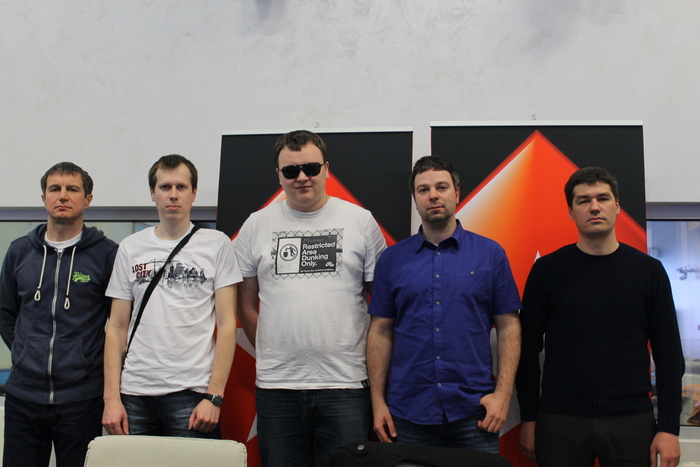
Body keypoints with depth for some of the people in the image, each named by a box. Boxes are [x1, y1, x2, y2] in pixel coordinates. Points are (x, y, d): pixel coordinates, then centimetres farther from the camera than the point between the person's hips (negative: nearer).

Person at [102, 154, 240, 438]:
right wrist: (111, 397, 1)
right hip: (134, 394, 3)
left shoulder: (216, 244, 3)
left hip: (192, 393, -2)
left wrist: (214, 396, -9)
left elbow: (227, 324, -1)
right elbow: (117, 328, 10)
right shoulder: (130, 248, 11)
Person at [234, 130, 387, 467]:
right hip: (276, 386, 2)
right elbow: (246, 304, 11)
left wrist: (370, 358, 2)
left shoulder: (360, 221, 4)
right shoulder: (256, 225, 8)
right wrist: (270, 353, 5)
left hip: (345, 385, -1)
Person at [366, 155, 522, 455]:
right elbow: (381, 331, 6)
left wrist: (503, 393, -7)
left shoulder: (490, 254, 2)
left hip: (474, 411, -1)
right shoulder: (392, 259, 5)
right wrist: (378, 401, 1)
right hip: (408, 413, 1)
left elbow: (508, 326, 2)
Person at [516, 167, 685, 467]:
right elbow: (529, 350, 3)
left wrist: (669, 427, -2)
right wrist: (528, 419, 0)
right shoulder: (547, 270, 0)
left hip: (631, 420, 1)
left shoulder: (649, 270, 3)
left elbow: (669, 355, 3)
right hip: (560, 421, -1)